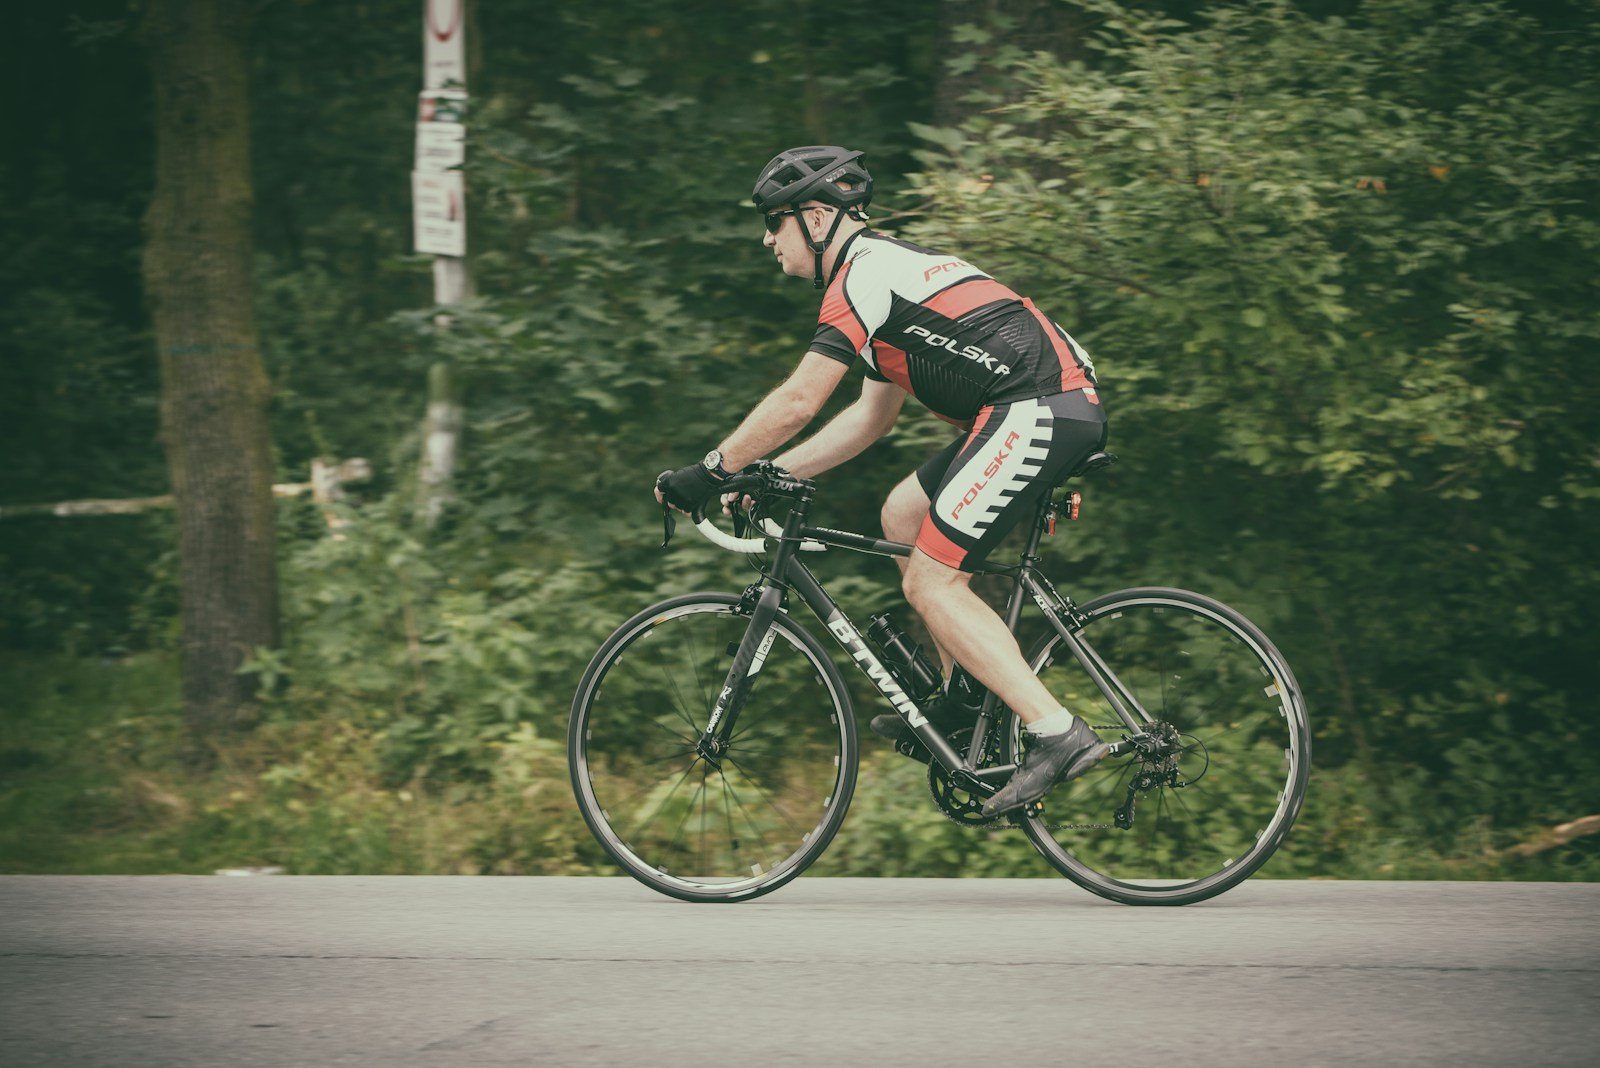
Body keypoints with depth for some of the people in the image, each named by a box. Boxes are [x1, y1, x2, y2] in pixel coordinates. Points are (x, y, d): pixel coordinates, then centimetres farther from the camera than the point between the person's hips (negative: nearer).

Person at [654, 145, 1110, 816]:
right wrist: (771, 472, 24)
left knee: (931, 582, -9)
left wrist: (711, 472, -1)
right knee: (902, 514, 19)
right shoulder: (888, 269, 25)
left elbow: (797, 402, -11)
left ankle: (1057, 734, -16)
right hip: (1053, 411, 10)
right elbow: (872, 416, 28)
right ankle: (966, 698, 18)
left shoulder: (864, 275, -7)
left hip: (1038, 412, -10)